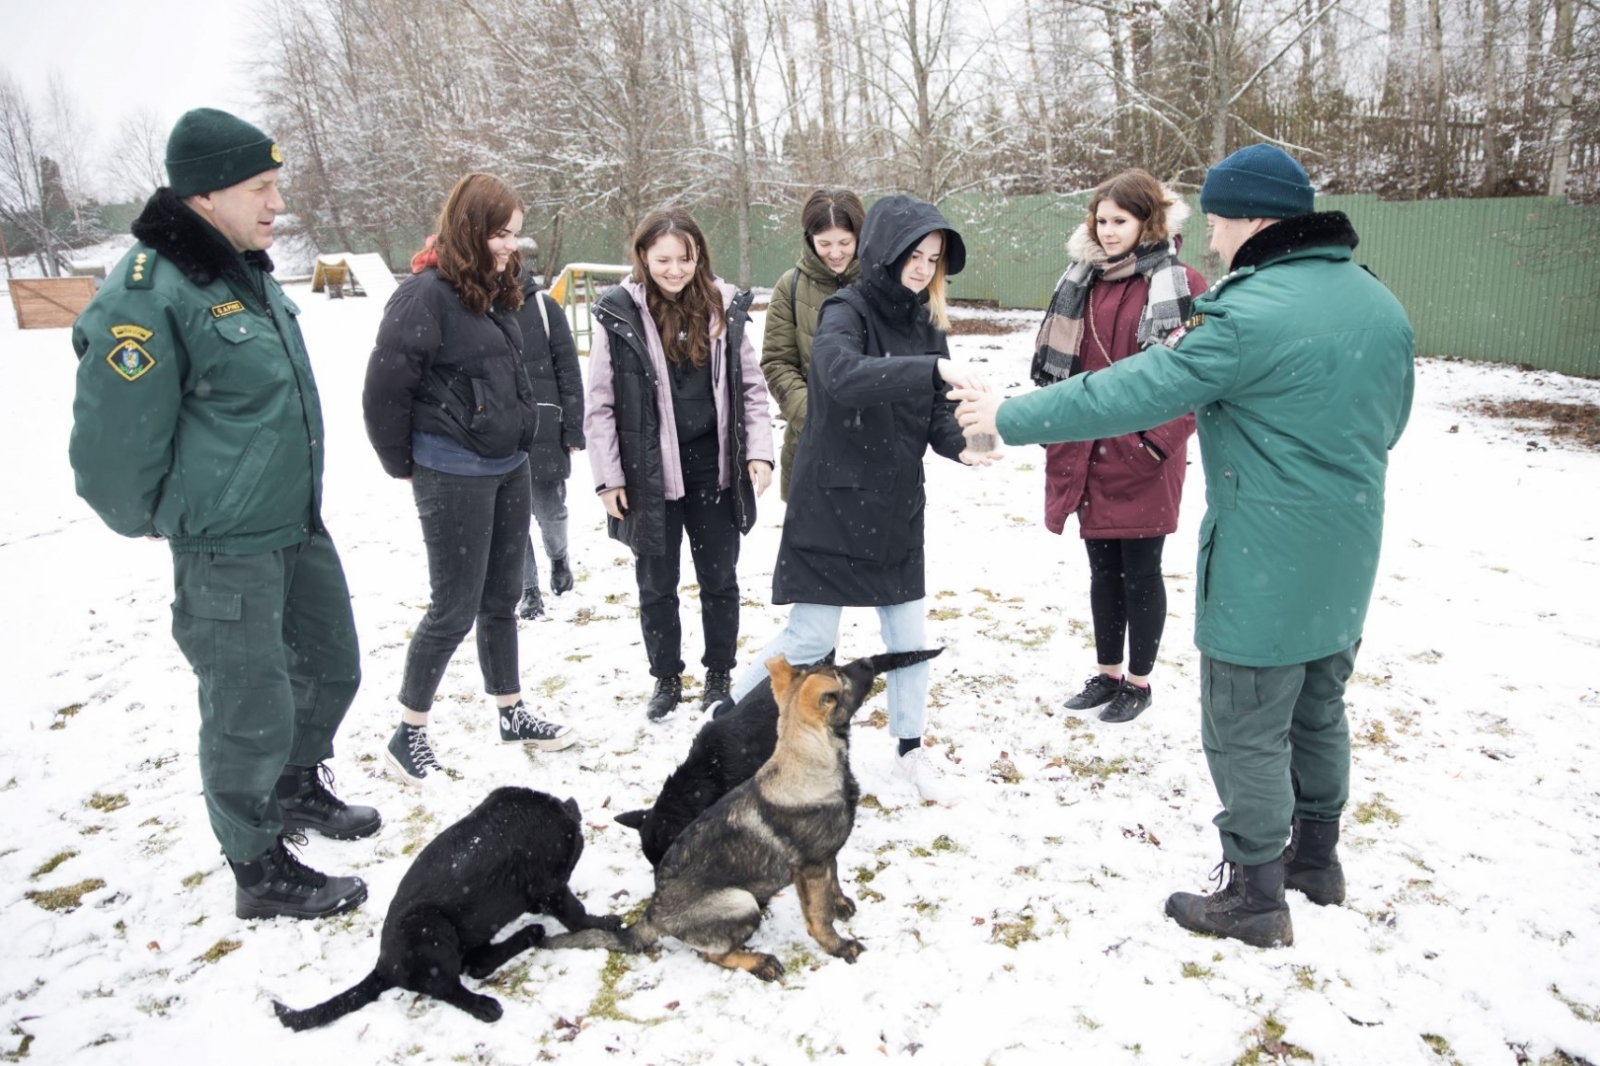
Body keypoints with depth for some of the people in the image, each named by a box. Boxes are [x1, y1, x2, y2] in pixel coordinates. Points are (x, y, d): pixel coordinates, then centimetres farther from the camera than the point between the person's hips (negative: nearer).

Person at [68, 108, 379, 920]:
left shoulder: (249, 270, 7)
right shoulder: (146, 295, -22)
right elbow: (113, 448, -21)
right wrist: (152, 520, -4)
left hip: (301, 526, 9)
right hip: (225, 552, -9)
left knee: (332, 671, 21)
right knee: (252, 714, 3)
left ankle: (298, 791, 47)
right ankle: (259, 871, 24)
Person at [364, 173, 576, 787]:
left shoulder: (496, 289, 8)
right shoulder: (427, 294, -17)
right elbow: (384, 389, -16)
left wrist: (519, 436, 12)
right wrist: (403, 466, -6)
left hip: (508, 466, 8)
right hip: (453, 476, -8)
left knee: (502, 598, 16)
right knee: (455, 608, -1)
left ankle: (511, 713, 31)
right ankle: (408, 736, 15)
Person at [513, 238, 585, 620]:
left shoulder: (543, 307, -1)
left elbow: (568, 371, 0)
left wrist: (573, 429, -3)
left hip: (542, 429, -1)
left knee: (549, 509, 5)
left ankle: (558, 557, 38)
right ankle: (528, 590, 20)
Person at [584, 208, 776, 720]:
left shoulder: (724, 307, 1)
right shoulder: (620, 313, -6)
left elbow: (751, 387, 7)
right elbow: (599, 403, -4)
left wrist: (759, 451, -3)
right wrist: (608, 477, -6)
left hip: (714, 469, 2)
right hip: (649, 475, -1)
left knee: (720, 579, 12)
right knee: (656, 584, 12)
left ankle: (719, 675, 30)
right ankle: (666, 677, 30)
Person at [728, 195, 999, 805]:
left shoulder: (924, 322, 7)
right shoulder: (846, 310, -13)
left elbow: (934, 410, 6)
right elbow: (843, 375, -35)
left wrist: (958, 446, -16)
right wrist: (935, 367, -44)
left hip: (896, 504, 6)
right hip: (833, 500, -6)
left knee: (908, 633, 11)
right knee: (811, 637, 0)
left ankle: (910, 749, 29)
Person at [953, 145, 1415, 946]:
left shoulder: (1253, 316, -22)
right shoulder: (1380, 303, 5)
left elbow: (1132, 393, -21)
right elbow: (1389, 422, 16)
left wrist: (1011, 418, -13)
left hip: (1265, 568, -8)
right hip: (1346, 561, 9)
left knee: (1246, 733, 6)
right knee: (1318, 712, 23)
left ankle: (1255, 897, 20)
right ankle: (1316, 857, 41)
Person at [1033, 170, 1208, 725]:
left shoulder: (1181, 285, -8)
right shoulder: (1084, 281, 10)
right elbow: (1058, 363, 13)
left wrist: (1158, 442, -16)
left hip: (1143, 461, -5)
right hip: (1090, 457, 6)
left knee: (1140, 572, 7)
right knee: (1103, 570, 16)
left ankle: (1139, 681, 24)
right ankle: (1107, 674, 31)